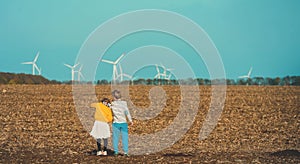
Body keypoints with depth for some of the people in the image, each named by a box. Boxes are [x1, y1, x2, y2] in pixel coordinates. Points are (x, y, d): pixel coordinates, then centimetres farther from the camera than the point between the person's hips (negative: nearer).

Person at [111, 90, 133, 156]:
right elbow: (126, 111, -11)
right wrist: (130, 120, -11)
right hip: (123, 123, -1)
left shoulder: (113, 104, -1)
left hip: (116, 123, 1)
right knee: (124, 137, 2)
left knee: (115, 138, 8)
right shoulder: (124, 103, -3)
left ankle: (116, 151, 8)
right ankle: (125, 151, -4)